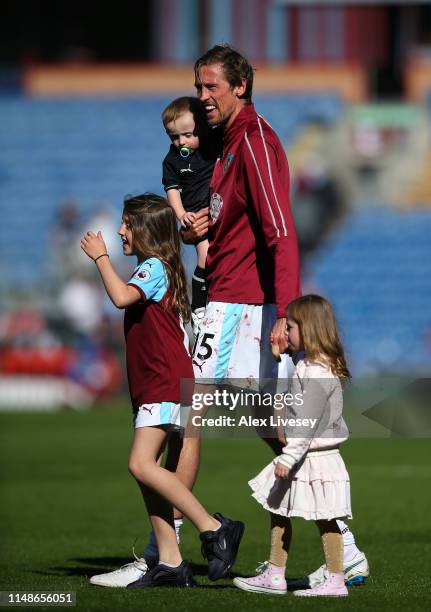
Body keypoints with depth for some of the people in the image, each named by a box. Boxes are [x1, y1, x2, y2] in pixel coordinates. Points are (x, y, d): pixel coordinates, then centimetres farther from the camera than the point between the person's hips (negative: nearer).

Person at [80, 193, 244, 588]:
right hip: (151, 385, 11)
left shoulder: (155, 268, -10)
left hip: (165, 383, -11)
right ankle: (170, 563, 4)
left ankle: (214, 528, -17)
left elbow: (121, 296, -27)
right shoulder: (152, 269, 21)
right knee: (146, 469, 5)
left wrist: (100, 257, -17)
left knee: (142, 464, -19)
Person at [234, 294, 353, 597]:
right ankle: (274, 576, 19)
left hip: (315, 457, -11)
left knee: (325, 520, -5)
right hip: (303, 458, 11)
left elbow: (308, 421, -25)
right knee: (278, 512, 14)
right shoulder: (308, 365, 13)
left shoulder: (318, 372, -20)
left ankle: (336, 581, 0)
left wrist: (289, 457, -26)